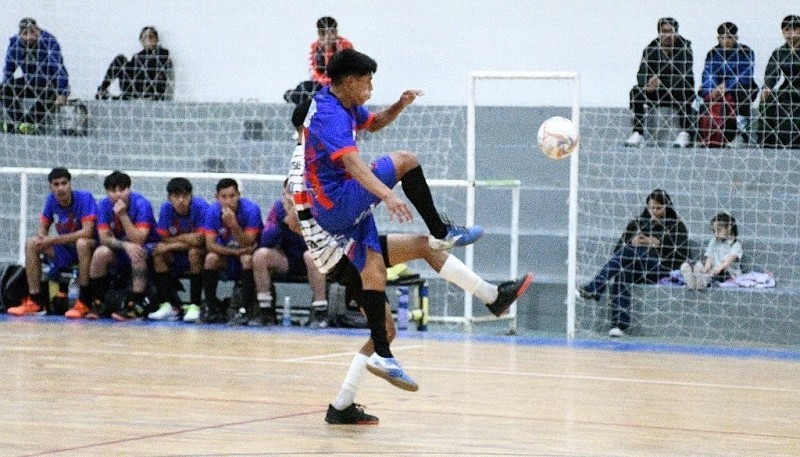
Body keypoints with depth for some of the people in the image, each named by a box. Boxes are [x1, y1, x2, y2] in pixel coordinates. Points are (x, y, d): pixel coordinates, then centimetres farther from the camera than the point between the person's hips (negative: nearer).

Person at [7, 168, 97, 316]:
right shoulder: (52, 200, -2)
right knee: (31, 244, -8)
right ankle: (35, 301, -8)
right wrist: (43, 238, -15)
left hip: (90, 248, -6)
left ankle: (83, 302, -31)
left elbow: (87, 232, -29)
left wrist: (54, 240, -26)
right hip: (65, 251, 6)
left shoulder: (84, 197, -20)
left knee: (82, 243, -38)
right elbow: (42, 228, 11)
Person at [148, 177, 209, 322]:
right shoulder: (166, 209, -7)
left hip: (202, 255, -4)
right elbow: (165, 239, -9)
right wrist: (187, 239, -19)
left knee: (194, 251, -34)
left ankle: (195, 306, -30)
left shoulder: (201, 207, -20)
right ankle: (169, 305, -17)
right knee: (159, 251, -20)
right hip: (178, 258, 4)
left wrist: (177, 239, -15)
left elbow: (198, 240, -26)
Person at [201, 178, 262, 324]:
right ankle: (212, 308, -17)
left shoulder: (251, 209, -21)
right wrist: (235, 251, -27)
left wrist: (233, 225, -41)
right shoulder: (212, 211, -12)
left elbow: (248, 245, -25)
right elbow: (210, 245, -15)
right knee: (211, 258, -26)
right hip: (226, 257, 3)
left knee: (247, 258, -34)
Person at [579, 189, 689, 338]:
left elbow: (681, 256, 2)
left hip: (662, 272, -3)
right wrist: (632, 242, -3)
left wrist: (659, 244, -9)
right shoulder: (637, 223, 23)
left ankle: (594, 289, -41)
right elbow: (618, 250, 18)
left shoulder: (677, 226, 12)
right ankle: (620, 324, -48)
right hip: (635, 270, 3)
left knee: (627, 251, -29)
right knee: (621, 274, -35)